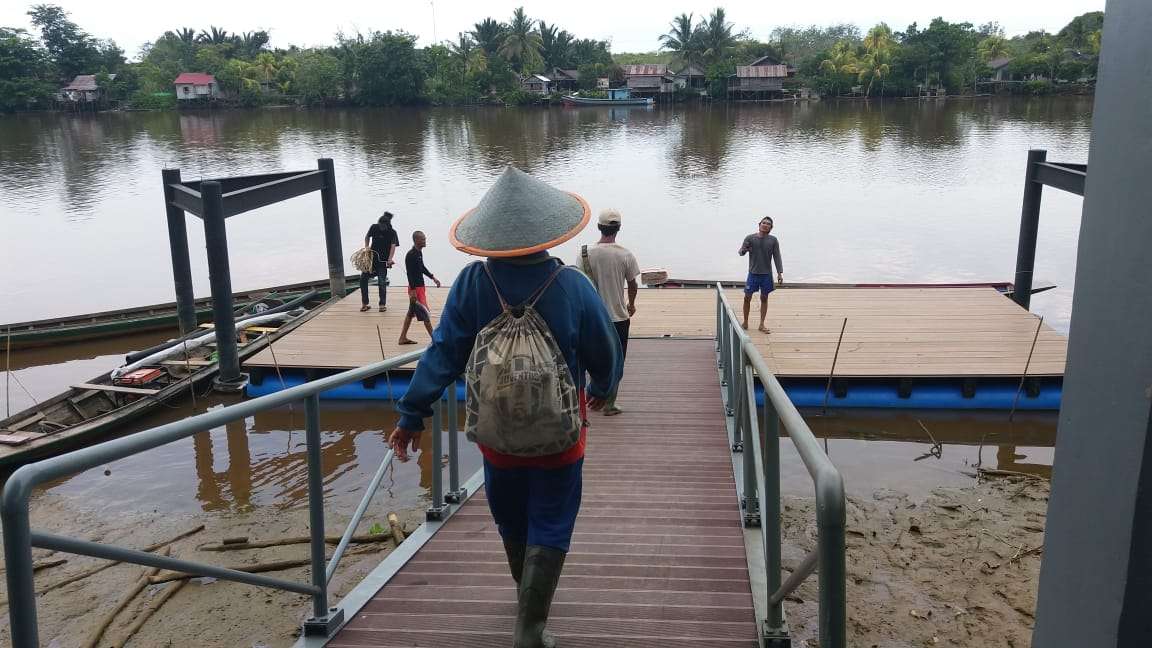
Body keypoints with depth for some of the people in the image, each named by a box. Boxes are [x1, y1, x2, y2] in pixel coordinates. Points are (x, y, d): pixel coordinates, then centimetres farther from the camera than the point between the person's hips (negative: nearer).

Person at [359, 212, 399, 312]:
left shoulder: (392, 233, -10)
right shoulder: (374, 227, 0)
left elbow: (393, 246, -21)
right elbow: (367, 237, 17)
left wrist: (389, 260, -34)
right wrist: (366, 247, 1)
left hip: (383, 261, -4)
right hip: (371, 258, 4)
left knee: (382, 282, -7)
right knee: (363, 278, 2)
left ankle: (383, 304, 3)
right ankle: (364, 303, 11)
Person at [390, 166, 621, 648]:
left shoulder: (471, 284, -14)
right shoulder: (573, 286, -17)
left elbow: (443, 354, -14)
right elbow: (604, 354, -6)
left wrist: (412, 415, -7)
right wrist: (602, 388, 16)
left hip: (496, 429, 3)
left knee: (512, 521, 24)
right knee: (549, 529, 11)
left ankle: (528, 597, 47)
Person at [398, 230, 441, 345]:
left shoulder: (419, 252, 9)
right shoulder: (411, 255, -20)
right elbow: (409, 273, -23)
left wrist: (433, 278, 22)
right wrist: (413, 291, -25)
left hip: (420, 287, 10)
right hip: (415, 289, -10)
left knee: (411, 313, 15)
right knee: (425, 314, -5)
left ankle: (403, 338, 23)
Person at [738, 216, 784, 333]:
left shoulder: (773, 240, 1)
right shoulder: (750, 238, -2)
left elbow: (777, 257, 2)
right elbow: (741, 252, 0)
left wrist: (780, 273, -4)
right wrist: (744, 250, -24)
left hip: (767, 274, 1)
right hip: (753, 273, -1)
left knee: (764, 298, 6)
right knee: (747, 297, 3)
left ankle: (762, 325, 14)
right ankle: (745, 323, 19)